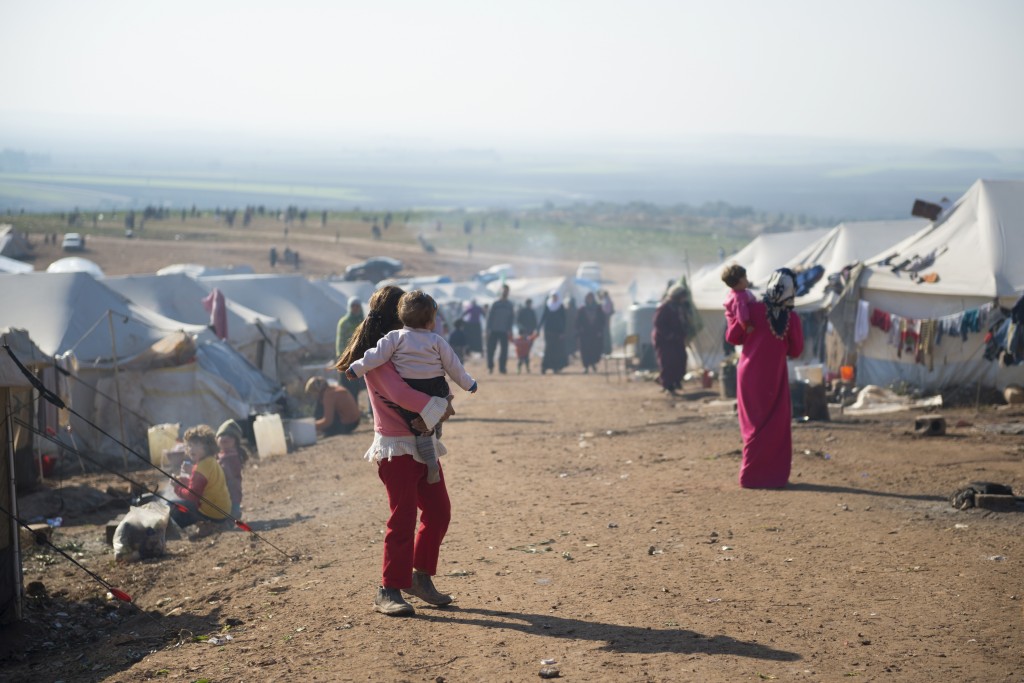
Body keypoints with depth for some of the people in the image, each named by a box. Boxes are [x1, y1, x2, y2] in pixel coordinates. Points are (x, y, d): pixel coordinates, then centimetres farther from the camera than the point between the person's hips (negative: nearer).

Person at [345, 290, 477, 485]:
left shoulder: (396, 337, -3)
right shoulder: (437, 341, 1)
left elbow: (377, 356, -7)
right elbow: (452, 365, 6)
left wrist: (355, 368, 5)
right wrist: (468, 383, 19)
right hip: (436, 391, 1)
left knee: (421, 429, 6)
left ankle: (431, 463, -6)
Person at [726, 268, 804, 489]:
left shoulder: (753, 309, -11)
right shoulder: (792, 318, -10)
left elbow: (732, 337, -5)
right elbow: (795, 351, -1)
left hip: (750, 375, 1)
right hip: (775, 378, -1)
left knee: (756, 426, 11)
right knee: (778, 427, 10)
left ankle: (752, 474, 11)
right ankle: (776, 474, 9)